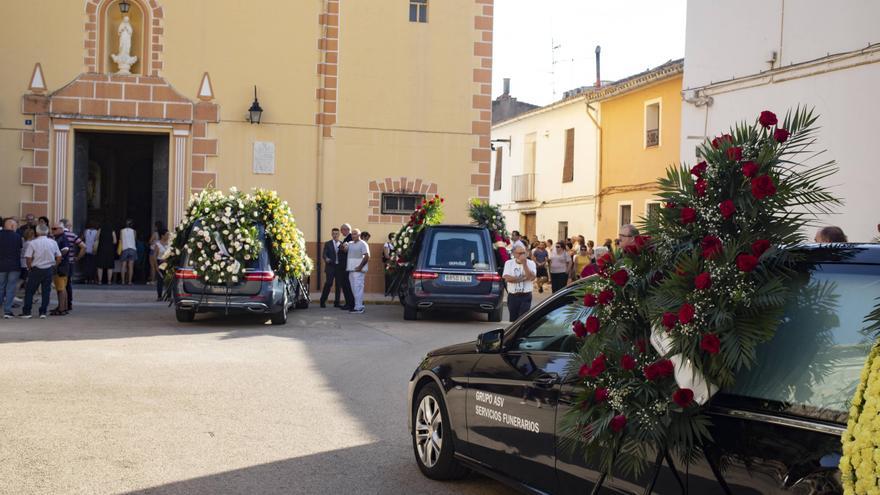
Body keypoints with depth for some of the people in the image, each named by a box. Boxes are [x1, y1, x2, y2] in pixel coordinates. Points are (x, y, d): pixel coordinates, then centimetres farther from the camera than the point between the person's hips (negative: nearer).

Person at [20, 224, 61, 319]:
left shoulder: (33, 243, -10)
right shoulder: (53, 243, 1)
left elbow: (29, 258, -11)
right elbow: (59, 258, 3)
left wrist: (29, 268, 4)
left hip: (36, 269, -3)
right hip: (49, 270, 3)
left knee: (29, 291, 7)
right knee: (46, 291, 9)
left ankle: (26, 312, 6)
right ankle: (43, 312, 8)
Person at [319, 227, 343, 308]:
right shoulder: (327, 244, 6)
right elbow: (323, 254, -4)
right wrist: (326, 258, -25)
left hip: (339, 267, 3)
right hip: (330, 267, -3)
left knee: (339, 285, 2)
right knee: (329, 283, -13)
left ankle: (337, 302, 10)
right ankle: (323, 301, -4)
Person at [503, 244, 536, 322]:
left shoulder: (531, 263, 1)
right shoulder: (508, 263, 2)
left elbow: (531, 277, -16)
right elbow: (506, 278, -13)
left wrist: (524, 264, -17)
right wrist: (523, 278, -11)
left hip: (526, 296, -2)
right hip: (512, 296, 2)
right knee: (513, 319, 13)